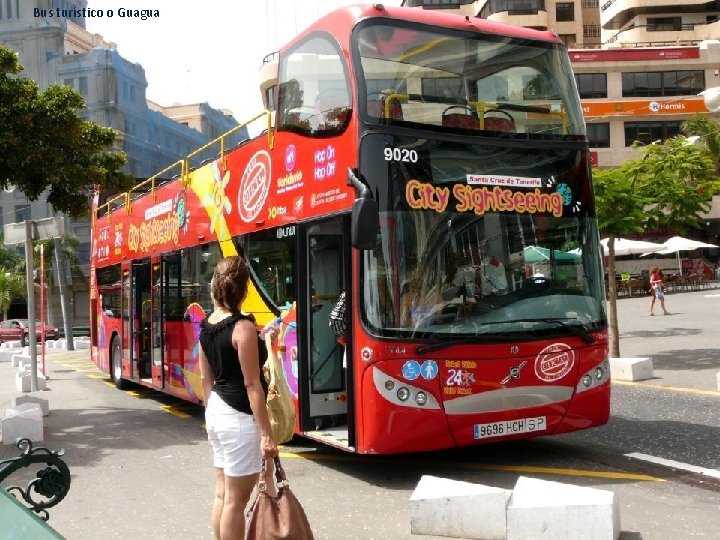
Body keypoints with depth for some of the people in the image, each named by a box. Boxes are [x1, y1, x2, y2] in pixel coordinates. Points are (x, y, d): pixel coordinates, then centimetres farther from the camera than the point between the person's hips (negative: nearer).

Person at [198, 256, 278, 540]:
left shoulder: (206, 326, 6)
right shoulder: (243, 327, -17)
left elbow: (206, 379, 13)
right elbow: (252, 385, -18)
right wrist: (266, 433, -16)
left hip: (216, 412, 8)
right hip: (239, 418, -8)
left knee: (222, 494, 17)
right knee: (236, 500, 1)